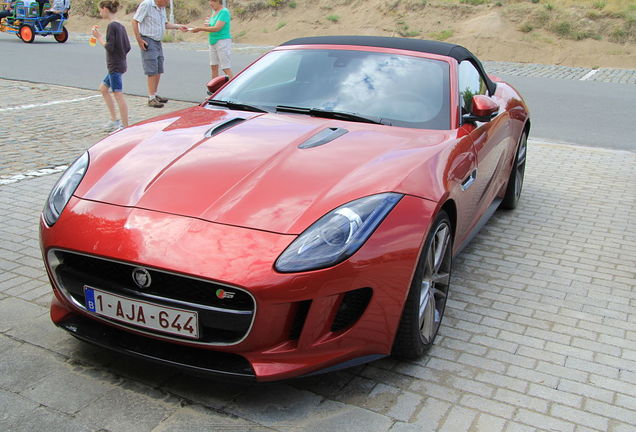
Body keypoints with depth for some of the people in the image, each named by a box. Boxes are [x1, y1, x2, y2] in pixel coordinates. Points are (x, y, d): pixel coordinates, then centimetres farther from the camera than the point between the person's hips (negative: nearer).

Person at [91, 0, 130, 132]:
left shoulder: (111, 26, -15)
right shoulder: (120, 26, 11)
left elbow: (109, 47, -20)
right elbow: (128, 47, 12)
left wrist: (99, 37, -9)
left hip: (115, 66, -10)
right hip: (120, 64, 10)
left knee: (118, 94, -6)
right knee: (103, 88, 20)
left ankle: (125, 126, -3)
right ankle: (114, 120, 21)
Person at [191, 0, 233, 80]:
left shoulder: (224, 12, -13)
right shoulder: (215, 12, 13)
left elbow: (217, 28, -21)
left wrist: (200, 29, -17)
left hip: (223, 41, -9)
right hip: (213, 43, 9)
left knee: (226, 69, -11)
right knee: (214, 67, 9)